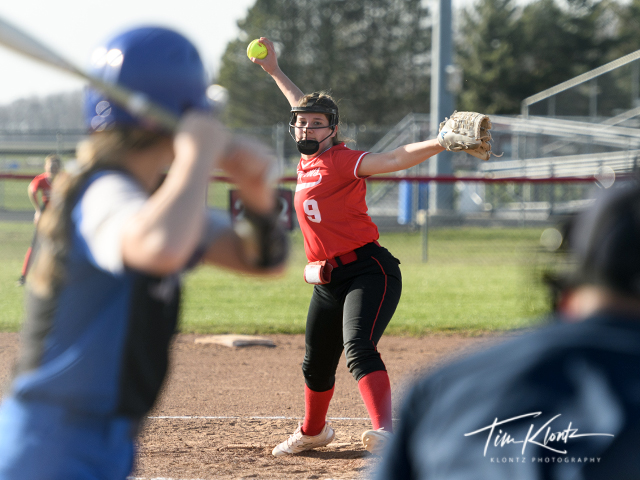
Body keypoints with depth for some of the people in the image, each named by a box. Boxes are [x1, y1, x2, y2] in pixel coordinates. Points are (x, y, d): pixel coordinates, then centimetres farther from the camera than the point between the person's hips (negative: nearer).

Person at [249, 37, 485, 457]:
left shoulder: (342, 161, -10)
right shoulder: (308, 160, 13)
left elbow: (392, 160, -26)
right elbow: (305, 109, 32)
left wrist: (441, 144, -43)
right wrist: (275, 72, 43)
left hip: (368, 271, -8)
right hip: (327, 281, 8)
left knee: (359, 349, -30)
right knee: (316, 367, 20)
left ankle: (384, 434, -43)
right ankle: (313, 432, 45)